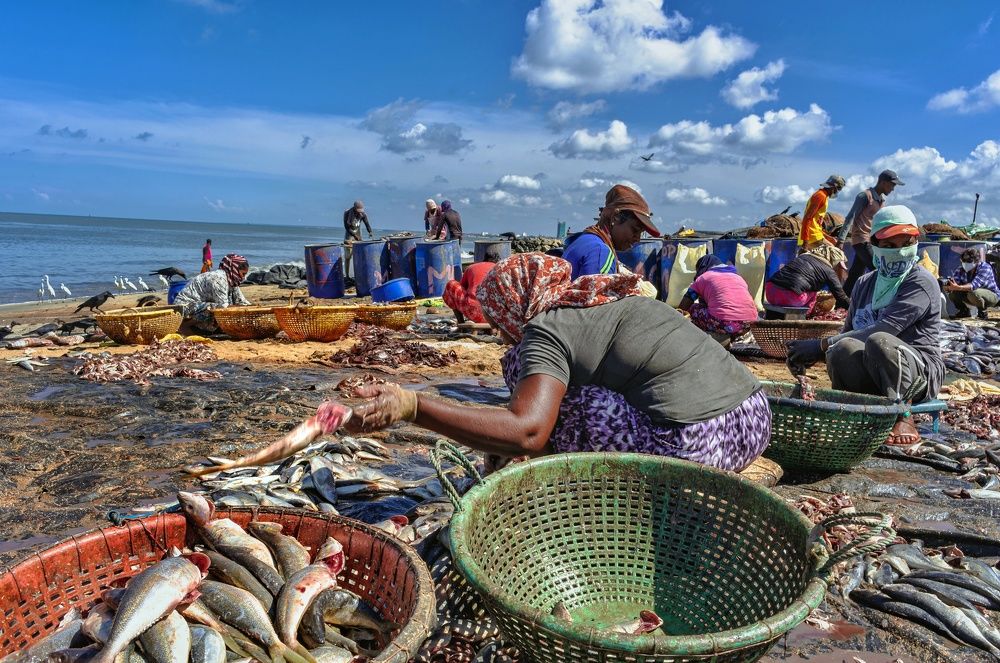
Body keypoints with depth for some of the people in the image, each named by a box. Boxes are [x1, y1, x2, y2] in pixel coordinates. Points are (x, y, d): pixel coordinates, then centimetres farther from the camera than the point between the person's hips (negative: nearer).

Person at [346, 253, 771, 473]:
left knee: (524, 369, -1)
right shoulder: (615, 298, 19)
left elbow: (526, 432, -22)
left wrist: (410, 406, -21)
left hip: (695, 447, -9)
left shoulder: (546, 329, -7)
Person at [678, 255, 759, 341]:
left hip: (724, 324, -5)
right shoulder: (738, 277, 28)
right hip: (748, 324, 6)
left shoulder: (702, 278, 15)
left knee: (694, 309, 20)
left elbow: (682, 307, 17)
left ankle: (717, 336, 2)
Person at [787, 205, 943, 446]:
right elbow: (848, 332, 12)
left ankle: (902, 419, -19)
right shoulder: (865, 283, 13)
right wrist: (809, 353, -8)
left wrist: (823, 345, -25)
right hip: (870, 376, 4)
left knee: (879, 341, -37)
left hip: (920, 374, -3)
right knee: (844, 348, -31)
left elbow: (884, 329, -22)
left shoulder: (922, 284, -8)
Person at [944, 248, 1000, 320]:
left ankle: (982, 312, -9)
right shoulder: (961, 269, -10)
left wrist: (958, 287, -59)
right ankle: (964, 311, 9)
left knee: (973, 293, -36)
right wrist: (948, 287, -47)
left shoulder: (985, 268, -26)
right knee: (952, 293, -16)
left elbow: (974, 285, -41)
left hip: (992, 295, -6)